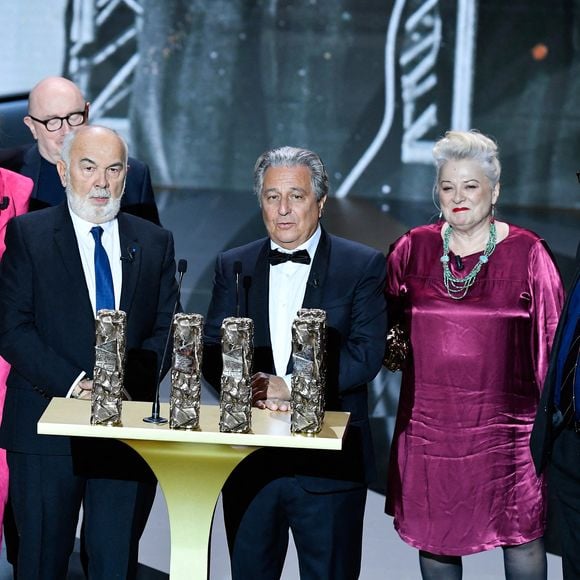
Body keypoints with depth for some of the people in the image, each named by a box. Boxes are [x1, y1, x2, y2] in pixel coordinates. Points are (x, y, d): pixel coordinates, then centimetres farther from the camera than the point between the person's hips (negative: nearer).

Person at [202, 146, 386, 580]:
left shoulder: (362, 266, 0)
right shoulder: (234, 266, 10)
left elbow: (366, 354, -10)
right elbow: (212, 350, 4)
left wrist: (291, 386, -18)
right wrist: (251, 385, -16)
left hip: (327, 463, -3)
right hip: (248, 459, 3)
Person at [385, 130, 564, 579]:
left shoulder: (527, 253, -3)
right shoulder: (413, 249, 3)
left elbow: (553, 339, 0)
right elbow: (387, 324, 16)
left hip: (505, 420, -2)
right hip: (430, 420, 2)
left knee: (521, 531, 5)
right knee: (433, 533, 10)